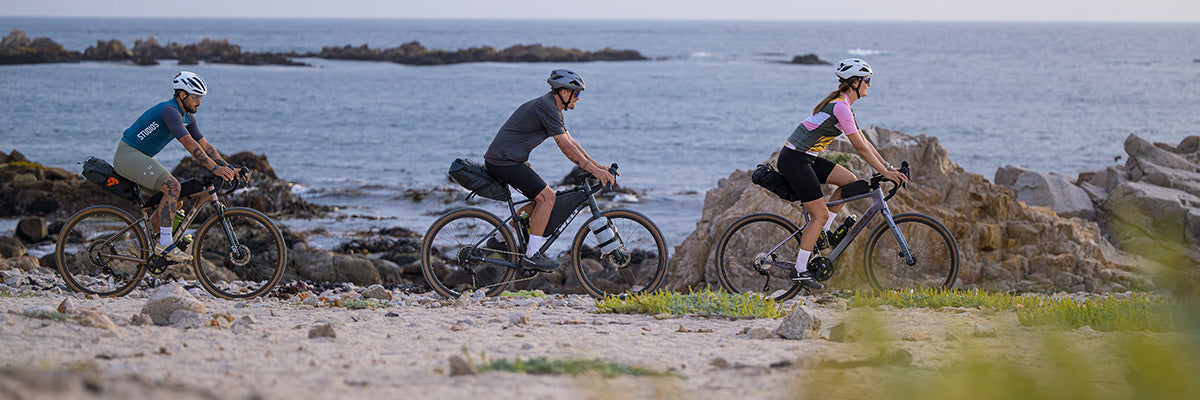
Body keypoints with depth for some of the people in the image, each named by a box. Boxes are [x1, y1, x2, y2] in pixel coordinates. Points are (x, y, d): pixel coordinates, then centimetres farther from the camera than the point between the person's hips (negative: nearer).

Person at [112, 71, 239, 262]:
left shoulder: (187, 116, 10)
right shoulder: (169, 110, -21)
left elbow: (204, 144, 9)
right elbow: (189, 144, -30)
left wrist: (228, 167, -3)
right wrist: (215, 168, -33)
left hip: (140, 158, 10)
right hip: (128, 154, -10)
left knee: (176, 199, 6)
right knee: (173, 187, -23)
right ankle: (165, 245, -22)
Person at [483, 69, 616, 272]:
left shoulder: (553, 109, 16)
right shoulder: (546, 107, -17)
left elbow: (571, 143, 19)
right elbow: (566, 146, -20)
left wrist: (599, 166, 11)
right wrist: (594, 170, -18)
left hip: (502, 159, 11)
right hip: (503, 161, -11)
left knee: (542, 199, 14)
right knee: (547, 196, -14)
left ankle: (499, 240, 21)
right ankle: (531, 255, -12)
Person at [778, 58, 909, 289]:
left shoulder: (842, 104, 13)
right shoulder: (841, 108, -18)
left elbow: (864, 142, 18)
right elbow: (861, 148, -18)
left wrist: (888, 166, 14)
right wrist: (885, 173, -14)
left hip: (805, 158, 10)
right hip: (794, 160, -10)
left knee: (850, 181, 6)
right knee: (820, 214, -7)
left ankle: (822, 231, 12)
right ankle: (800, 270, -1)